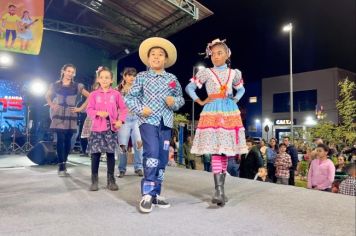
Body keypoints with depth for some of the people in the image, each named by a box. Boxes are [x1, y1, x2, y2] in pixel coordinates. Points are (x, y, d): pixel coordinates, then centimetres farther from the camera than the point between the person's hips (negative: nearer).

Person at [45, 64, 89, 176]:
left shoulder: (77, 86, 3)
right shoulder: (56, 85, 6)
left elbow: (89, 96, 2)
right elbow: (47, 96, 21)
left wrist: (81, 108, -3)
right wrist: (51, 105, 4)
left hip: (71, 116, 1)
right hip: (59, 115, -1)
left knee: (68, 140, 4)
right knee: (60, 139, -8)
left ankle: (63, 164, 18)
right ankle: (61, 167, -6)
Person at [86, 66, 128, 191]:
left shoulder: (116, 94, 4)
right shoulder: (94, 94, 4)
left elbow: (123, 109, 6)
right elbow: (89, 109, 1)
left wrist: (120, 120, -8)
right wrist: (98, 113, -18)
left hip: (112, 128, 0)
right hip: (97, 128, 0)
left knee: (111, 153, 5)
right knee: (95, 154, 2)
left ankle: (111, 180, 15)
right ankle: (94, 180, 13)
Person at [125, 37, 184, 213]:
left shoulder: (172, 79, 11)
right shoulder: (142, 77, 4)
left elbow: (181, 98, 15)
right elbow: (129, 97, 4)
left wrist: (174, 102, -7)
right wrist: (140, 109, -11)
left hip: (166, 122, 4)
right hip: (148, 120, -4)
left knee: (163, 158, 6)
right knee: (152, 154, -18)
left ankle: (156, 194, 17)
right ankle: (147, 194, -9)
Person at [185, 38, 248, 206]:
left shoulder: (234, 73, 11)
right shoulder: (206, 73, 3)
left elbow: (241, 89, 27)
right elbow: (189, 88, 8)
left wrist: (235, 100, 10)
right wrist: (200, 102, 1)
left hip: (230, 113, 3)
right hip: (212, 112, -3)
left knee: (225, 151, 4)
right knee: (216, 151, -12)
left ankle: (220, 189, 14)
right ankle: (219, 190, -13)